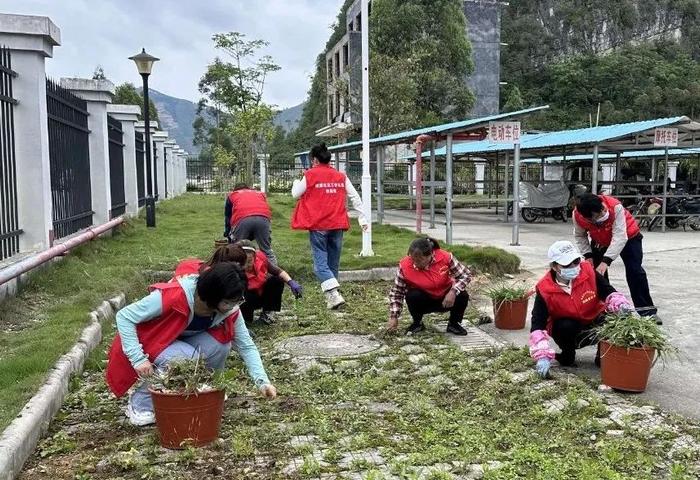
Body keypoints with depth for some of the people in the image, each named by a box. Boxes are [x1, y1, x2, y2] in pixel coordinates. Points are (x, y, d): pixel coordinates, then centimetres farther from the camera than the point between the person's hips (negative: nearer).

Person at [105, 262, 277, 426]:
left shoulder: (230, 309, -19)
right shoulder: (173, 295, -36)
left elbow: (246, 346, -9)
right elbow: (124, 317, -29)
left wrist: (262, 381, -20)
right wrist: (138, 359, -32)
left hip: (184, 341, 5)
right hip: (151, 341, -5)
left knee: (220, 344, -23)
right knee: (189, 360, -32)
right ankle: (140, 405, -12)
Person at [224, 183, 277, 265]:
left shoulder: (232, 195, 35)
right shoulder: (260, 194, 39)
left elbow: (227, 217, 34)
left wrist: (229, 236, 43)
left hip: (242, 220, -1)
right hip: (263, 218, 2)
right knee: (267, 251, 10)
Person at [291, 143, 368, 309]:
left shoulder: (310, 174, -3)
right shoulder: (341, 176, 9)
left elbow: (296, 194, 5)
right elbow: (355, 197, 7)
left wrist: (296, 182, 26)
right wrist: (362, 218, 13)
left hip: (318, 226, -4)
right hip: (337, 225, 4)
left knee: (320, 263, -3)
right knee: (333, 263, 13)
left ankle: (334, 294, -21)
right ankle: (331, 297, 18)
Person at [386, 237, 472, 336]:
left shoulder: (445, 257, -25)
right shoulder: (404, 265, -24)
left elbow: (466, 275, -15)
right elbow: (396, 291, -13)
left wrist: (453, 292, -31)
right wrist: (394, 317, -18)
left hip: (446, 299, 1)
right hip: (423, 301, 0)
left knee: (462, 296, -27)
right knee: (412, 296, -31)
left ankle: (454, 324, 3)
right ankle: (417, 323, -1)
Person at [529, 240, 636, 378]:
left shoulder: (588, 271, -18)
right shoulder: (544, 290, -23)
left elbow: (609, 292, -10)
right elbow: (537, 325, -27)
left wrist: (621, 305, -35)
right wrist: (543, 356, -39)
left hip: (594, 322, 2)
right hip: (567, 330, -2)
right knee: (565, 326, -35)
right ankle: (567, 354, 0)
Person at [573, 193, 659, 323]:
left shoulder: (615, 207, -41)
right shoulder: (577, 215, -30)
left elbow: (619, 237, -43)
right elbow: (580, 235, -8)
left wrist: (606, 261, -50)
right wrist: (587, 255, -19)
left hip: (628, 236, -3)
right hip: (599, 241, 3)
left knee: (634, 271, -10)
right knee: (597, 272, 0)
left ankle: (647, 310, -2)